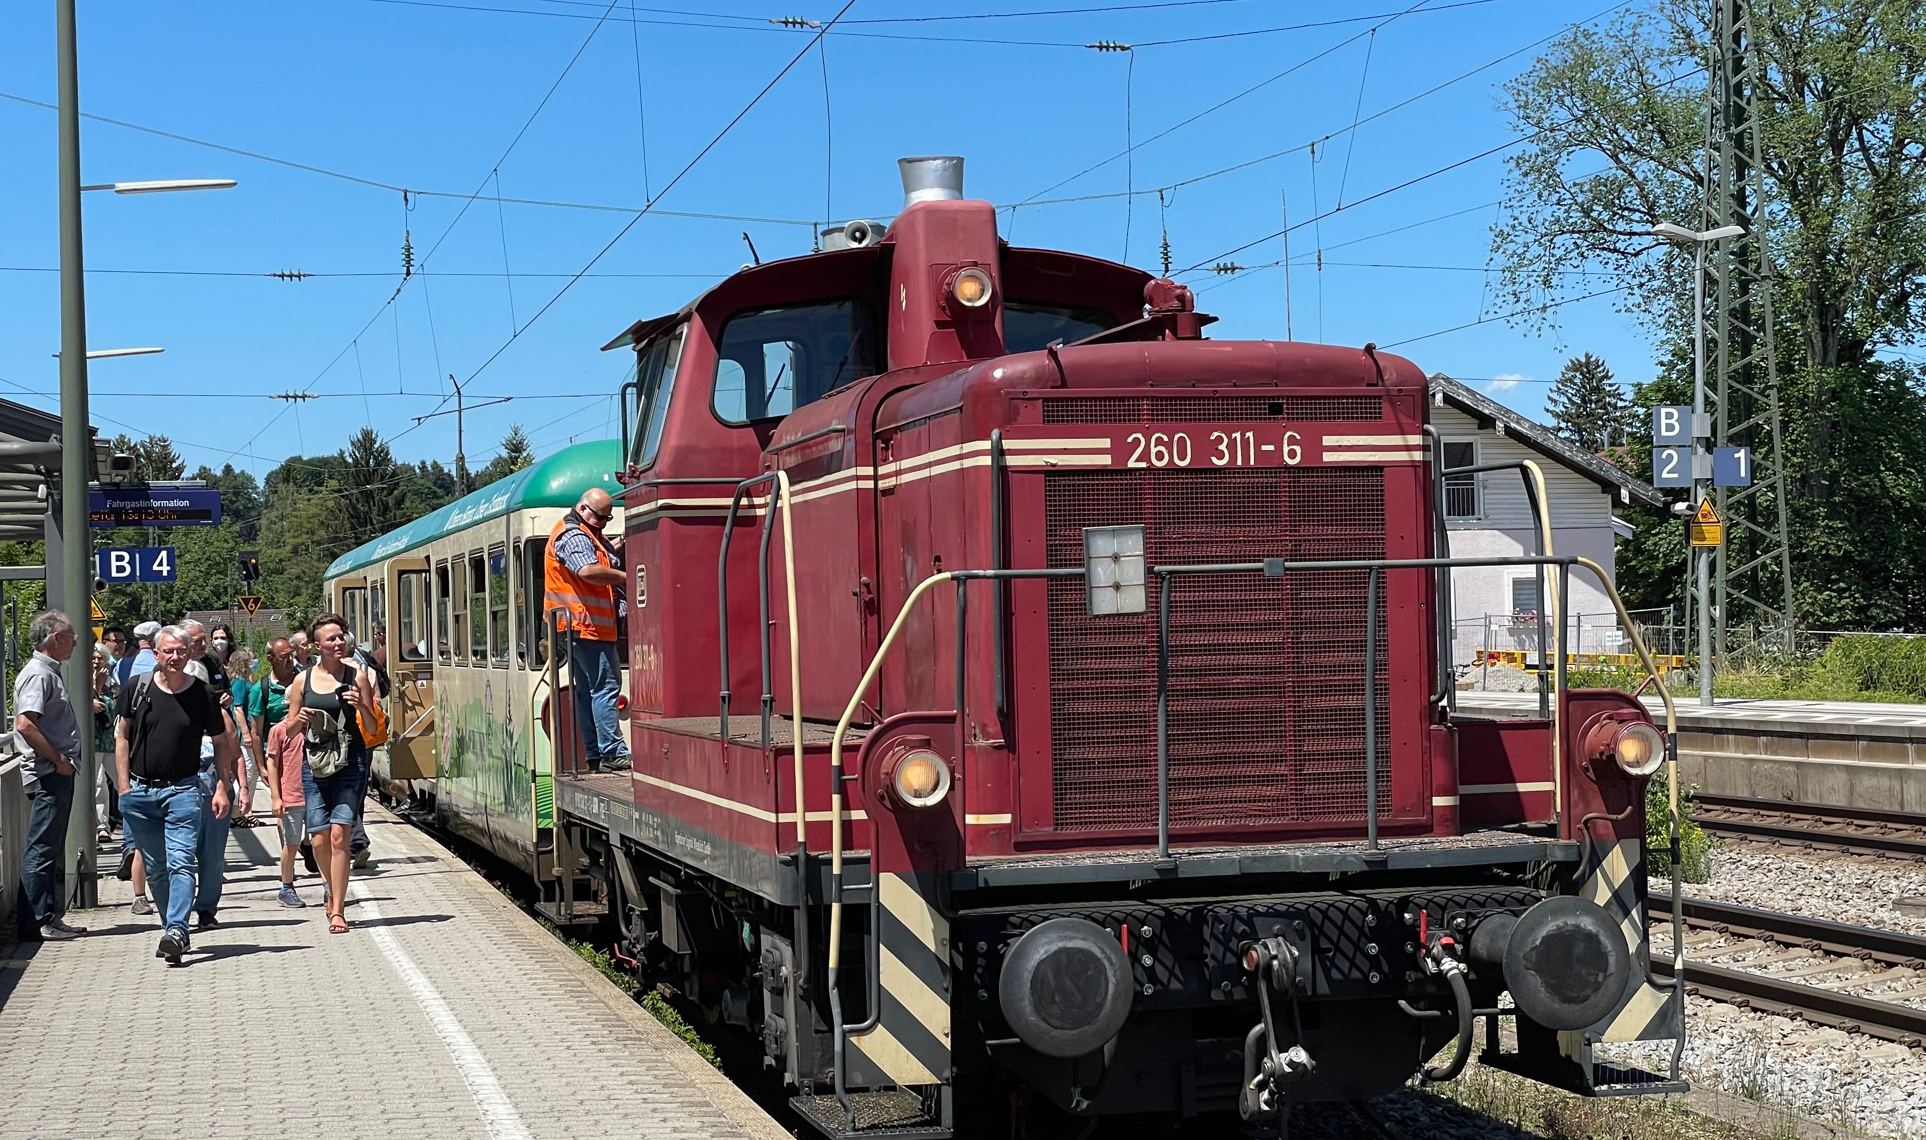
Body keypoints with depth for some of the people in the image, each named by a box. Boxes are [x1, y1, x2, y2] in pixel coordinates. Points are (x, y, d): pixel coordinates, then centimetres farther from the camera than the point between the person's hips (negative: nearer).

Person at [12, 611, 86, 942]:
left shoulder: (49, 672, 19)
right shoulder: (38, 674, -13)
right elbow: (25, 725, -24)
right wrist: (58, 759, -19)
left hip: (59, 775, 11)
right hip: (48, 775, -11)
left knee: (51, 849, 13)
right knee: (41, 849, -7)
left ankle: (50, 917, 19)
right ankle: (37, 921, -6)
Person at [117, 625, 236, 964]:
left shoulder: (203, 694, 0)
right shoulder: (139, 690, 3)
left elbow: (222, 742, 9)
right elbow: (122, 737, 11)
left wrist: (222, 788, 2)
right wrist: (124, 787, 4)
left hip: (182, 790, -2)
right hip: (140, 792, 2)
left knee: (180, 863, -15)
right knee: (155, 869, 8)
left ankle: (176, 930, -23)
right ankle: (172, 928, 19)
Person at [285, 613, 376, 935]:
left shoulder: (356, 676, 0)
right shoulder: (302, 681, 5)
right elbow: (290, 729, 12)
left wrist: (361, 707, -16)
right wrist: (299, 720, -10)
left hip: (349, 763, -2)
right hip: (315, 764, 2)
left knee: (339, 835, -11)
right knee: (319, 840, 2)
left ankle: (337, 910, -6)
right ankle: (334, 890, 30)